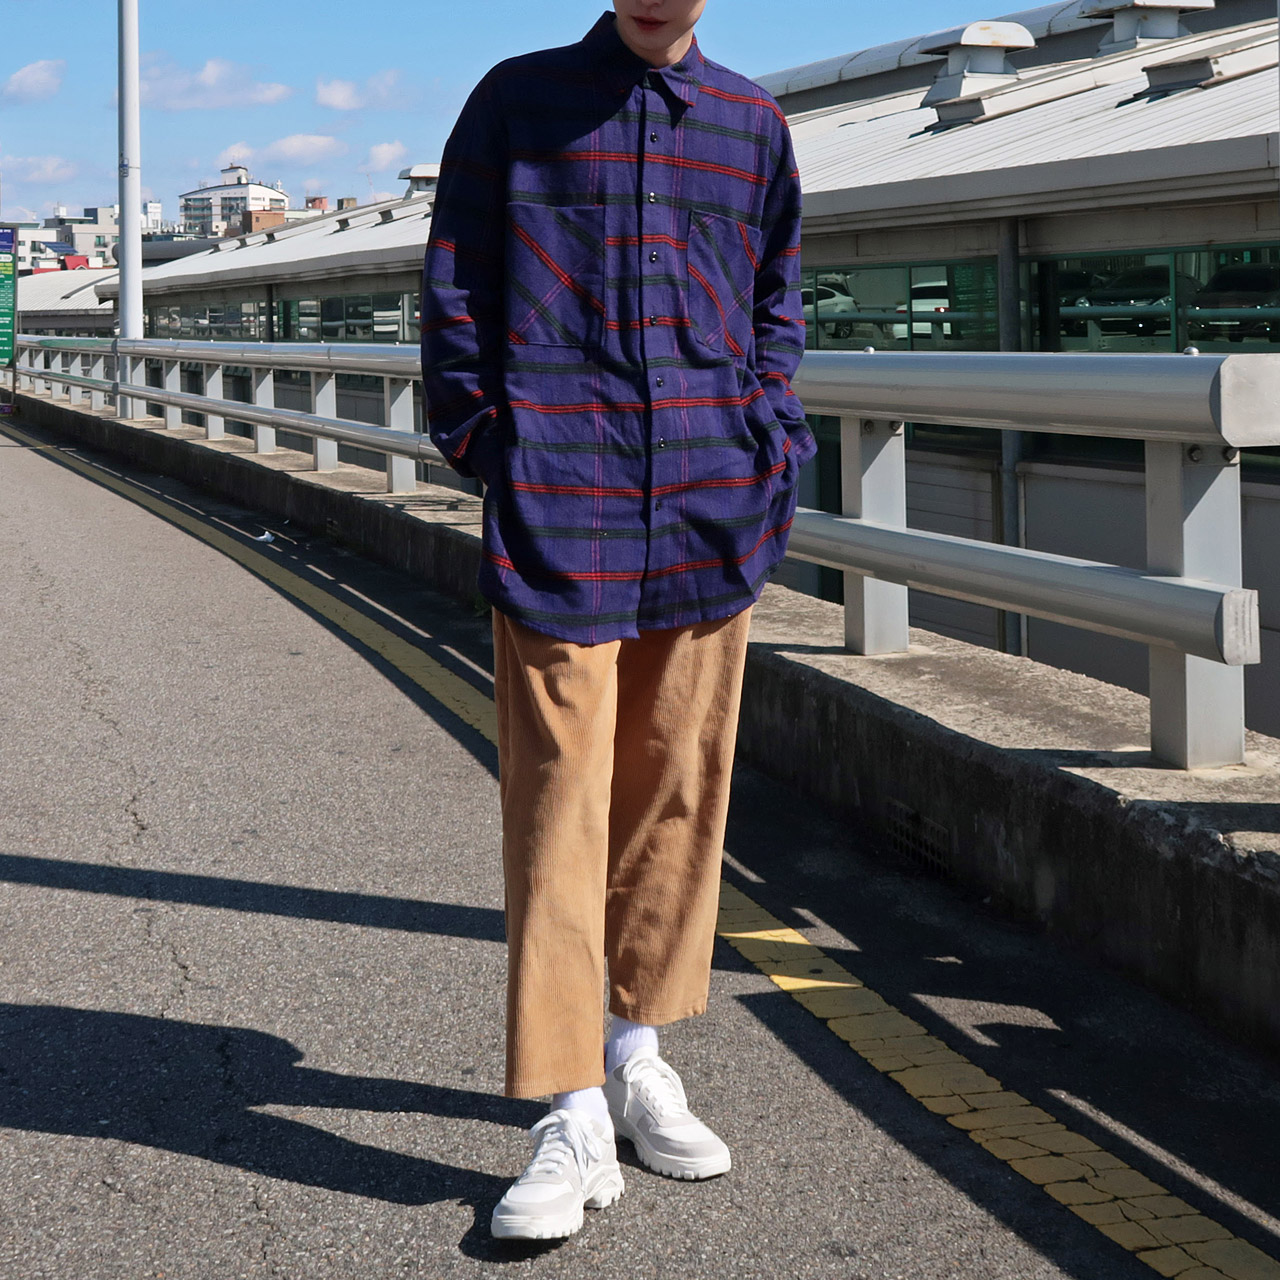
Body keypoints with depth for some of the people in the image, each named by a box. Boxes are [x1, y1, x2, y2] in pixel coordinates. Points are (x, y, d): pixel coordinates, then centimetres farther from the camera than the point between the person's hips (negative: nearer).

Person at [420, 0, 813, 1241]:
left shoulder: (751, 121, 12)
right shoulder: (518, 100, 4)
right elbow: (455, 284, 7)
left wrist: (769, 446, 10)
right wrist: (480, 440, 1)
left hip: (712, 515, 3)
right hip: (558, 517, -3)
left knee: (679, 788, 8)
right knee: (559, 793, -6)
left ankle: (638, 1054, 24)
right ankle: (574, 1117, -3)